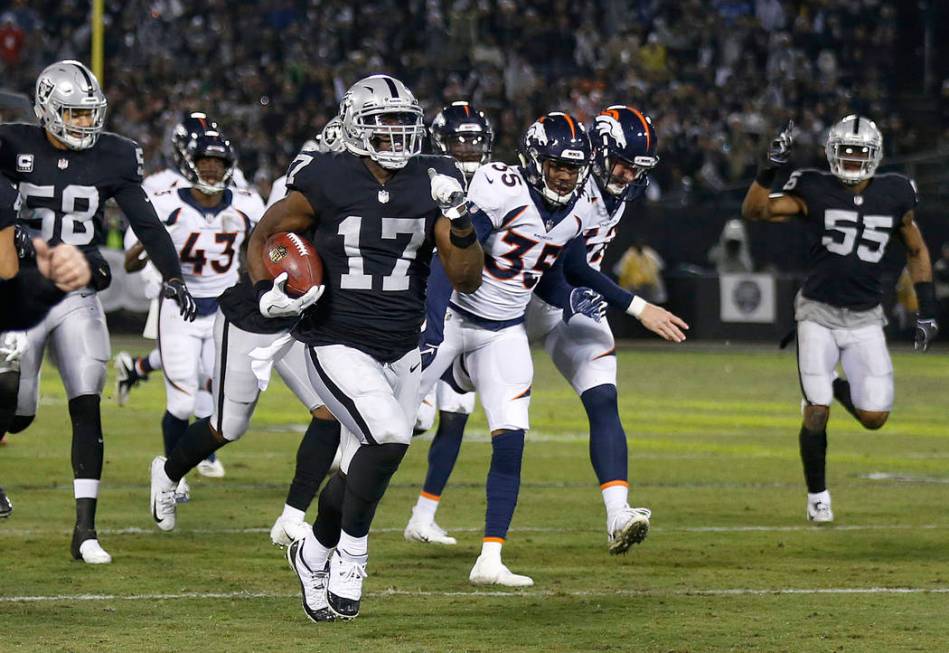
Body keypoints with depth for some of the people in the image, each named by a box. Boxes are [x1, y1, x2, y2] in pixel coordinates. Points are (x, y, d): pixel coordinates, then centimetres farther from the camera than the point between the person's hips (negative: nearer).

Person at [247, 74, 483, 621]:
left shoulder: (430, 186, 0)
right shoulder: (326, 182, -11)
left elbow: (468, 280, 0)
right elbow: (263, 237, 3)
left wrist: (459, 220, -15)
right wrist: (267, 292, -14)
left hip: (402, 350, 5)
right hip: (338, 345, -5)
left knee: (364, 467, 12)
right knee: (390, 437, -25)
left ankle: (314, 554, 39)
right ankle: (351, 555, -4)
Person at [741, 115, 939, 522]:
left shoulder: (894, 196, 1)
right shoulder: (814, 191, -7)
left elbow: (916, 251, 14)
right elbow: (753, 211, -15)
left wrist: (927, 308, 9)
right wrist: (771, 167, -28)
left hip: (865, 320, 2)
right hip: (819, 313, -2)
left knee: (874, 417, -5)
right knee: (817, 413, -8)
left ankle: (835, 388, 30)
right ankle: (817, 496, 14)